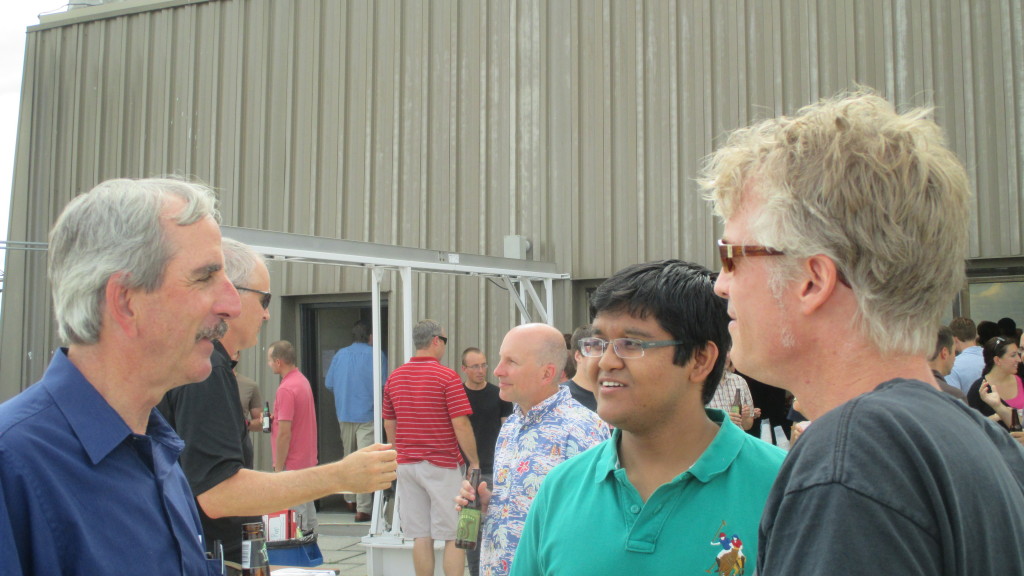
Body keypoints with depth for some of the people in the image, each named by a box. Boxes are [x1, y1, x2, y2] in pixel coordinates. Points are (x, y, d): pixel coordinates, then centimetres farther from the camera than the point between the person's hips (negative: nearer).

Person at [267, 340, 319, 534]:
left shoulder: (286, 389, -20)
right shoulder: (303, 381, 10)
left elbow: (285, 433, -22)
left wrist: (278, 468, -16)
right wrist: (274, 419, 9)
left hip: (292, 465, -10)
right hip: (307, 461, 10)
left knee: (293, 517, -5)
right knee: (307, 509, 15)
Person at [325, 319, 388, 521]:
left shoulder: (339, 355, 6)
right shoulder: (375, 355, -8)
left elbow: (329, 384, 10)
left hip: (344, 415, 5)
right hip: (367, 415, -5)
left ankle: (350, 499, 32)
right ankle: (363, 509, -9)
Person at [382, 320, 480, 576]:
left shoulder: (394, 377, 7)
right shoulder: (447, 377, -11)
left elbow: (389, 425, 13)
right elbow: (461, 424, -14)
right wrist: (474, 462, -4)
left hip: (407, 465, 6)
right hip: (442, 465, -5)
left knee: (420, 537, 8)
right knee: (455, 536, 1)